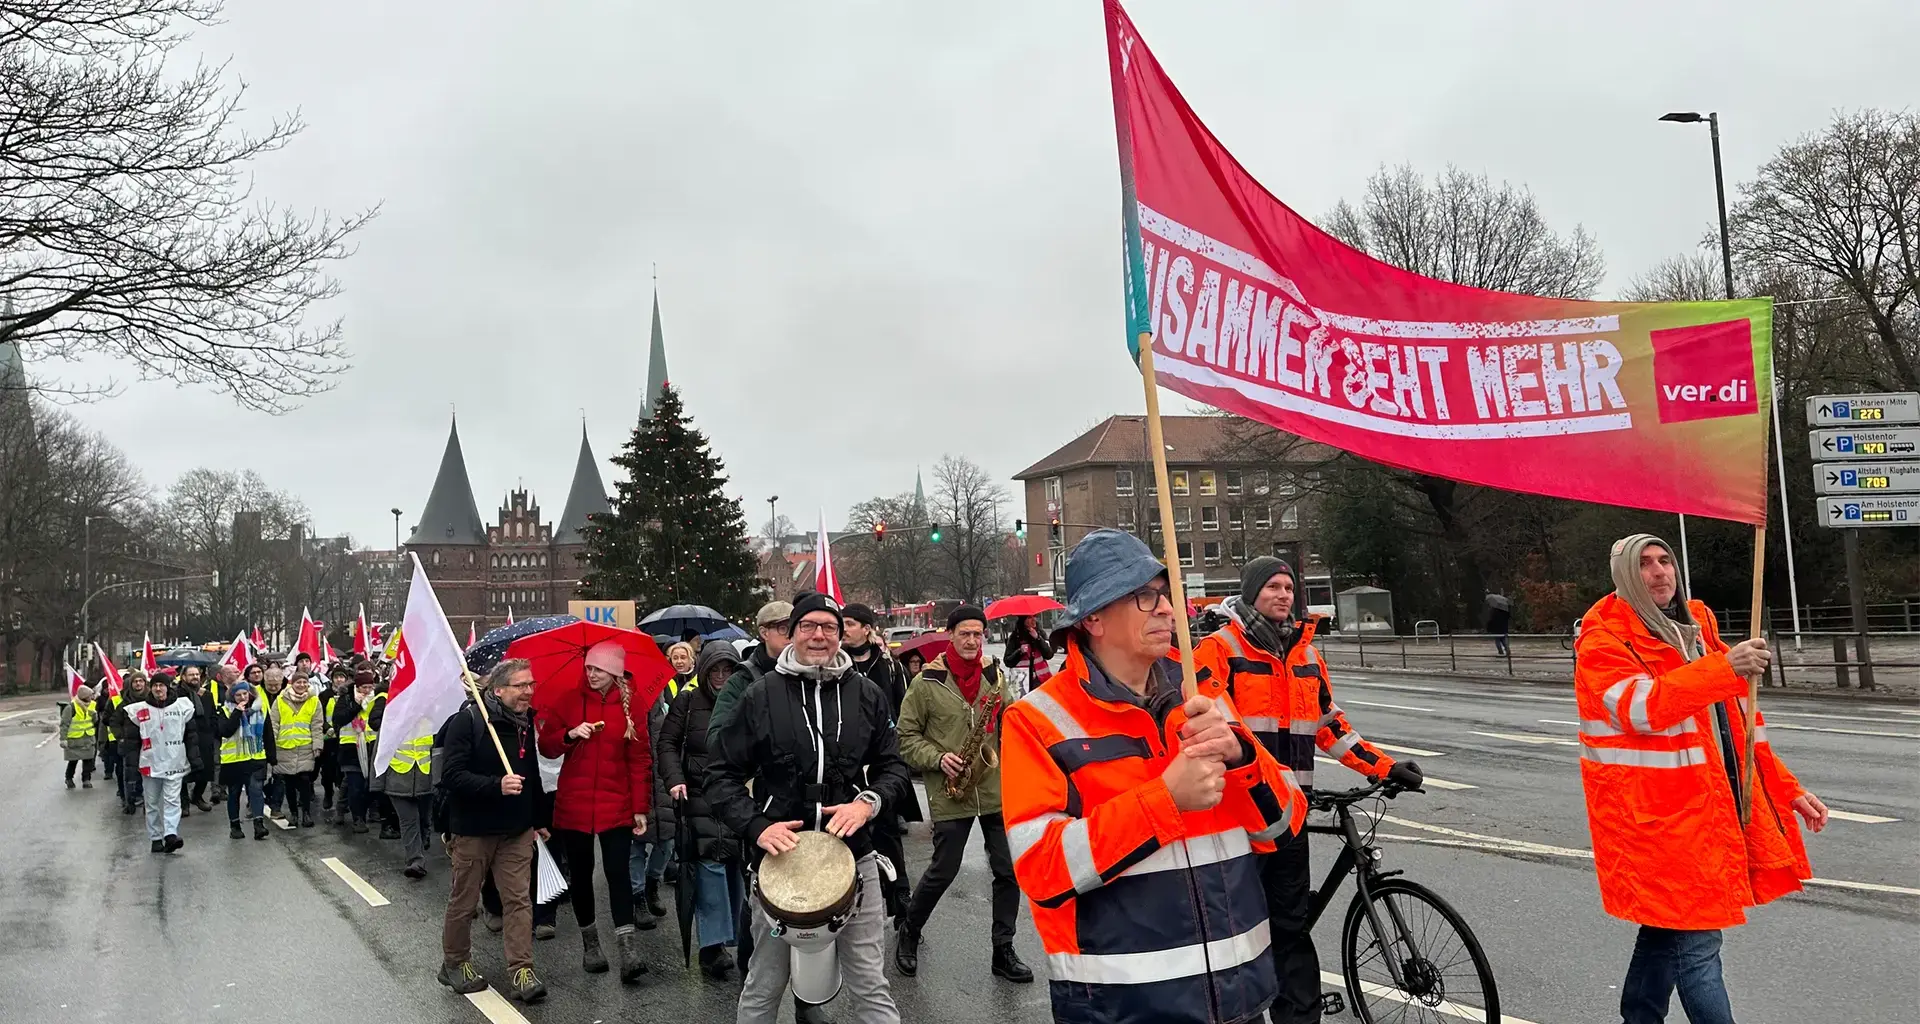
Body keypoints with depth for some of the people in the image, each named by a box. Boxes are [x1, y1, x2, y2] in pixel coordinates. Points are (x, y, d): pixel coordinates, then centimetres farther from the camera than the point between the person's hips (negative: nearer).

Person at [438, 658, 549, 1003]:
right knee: (464, 900, 10)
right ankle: (455, 963, 28)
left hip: (517, 831, 5)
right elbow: (452, 774, -21)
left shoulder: (526, 722, 6)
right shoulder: (467, 720, -14)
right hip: (473, 829, -5)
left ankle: (520, 971, 3)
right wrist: (496, 786, -33)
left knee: (519, 899, 0)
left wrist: (538, 820, 19)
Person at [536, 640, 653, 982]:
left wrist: (641, 808, -4)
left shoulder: (630, 707, -1)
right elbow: (546, 746, 4)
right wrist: (570, 734, -17)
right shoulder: (569, 702, 2)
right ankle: (589, 941, 25)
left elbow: (640, 760, -1)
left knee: (618, 871, -10)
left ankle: (626, 945, -10)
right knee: (580, 873, 10)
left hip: (616, 806, -2)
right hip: (573, 805, 2)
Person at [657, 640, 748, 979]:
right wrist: (674, 779, -12)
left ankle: (730, 936, 17)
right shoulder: (688, 701, 3)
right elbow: (666, 743, 3)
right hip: (702, 797, -3)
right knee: (711, 861, -12)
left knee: (736, 863, 5)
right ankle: (713, 943, -9)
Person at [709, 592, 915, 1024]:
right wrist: (756, 826, -13)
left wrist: (869, 801, -11)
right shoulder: (761, 695, -1)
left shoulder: (866, 694, 4)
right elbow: (723, 774, 1)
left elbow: (894, 767, 10)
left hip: (853, 857, 1)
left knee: (871, 989, 5)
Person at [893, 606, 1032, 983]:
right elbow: (906, 736, -1)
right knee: (943, 871, 4)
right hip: (951, 793, -3)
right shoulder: (928, 682, -5)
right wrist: (937, 758, -15)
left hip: (996, 789, 4)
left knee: (1008, 871, 4)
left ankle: (1003, 952, 18)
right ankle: (909, 933, 28)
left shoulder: (995, 676, 7)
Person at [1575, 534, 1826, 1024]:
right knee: (1696, 941, -7)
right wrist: (1725, 668, -35)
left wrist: (1787, 790, 19)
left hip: (1709, 811, 8)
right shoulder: (1602, 643, -8)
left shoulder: (1695, 630, 16)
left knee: (1667, 932, 15)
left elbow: (1738, 724, 22)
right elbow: (1642, 707, -26)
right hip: (1656, 818, -8)